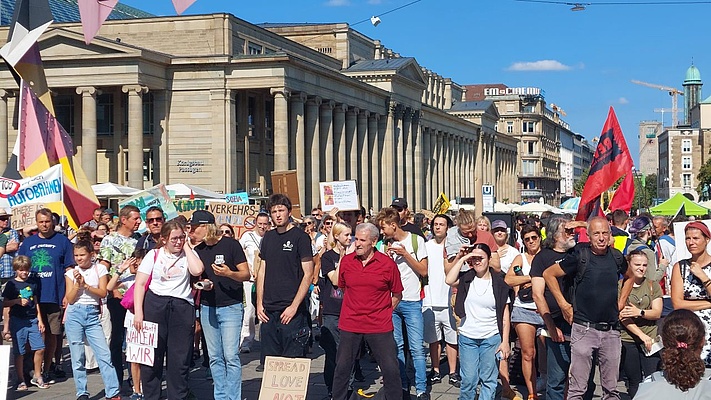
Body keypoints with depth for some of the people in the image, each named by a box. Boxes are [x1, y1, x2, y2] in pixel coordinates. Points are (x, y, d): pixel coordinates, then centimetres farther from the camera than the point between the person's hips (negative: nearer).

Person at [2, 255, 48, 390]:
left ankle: (37, 377, 12)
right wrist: (17, 301, -14)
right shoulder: (11, 284, 0)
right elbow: (5, 304, 2)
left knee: (40, 348, -3)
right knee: (19, 352, -1)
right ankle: (21, 380, 9)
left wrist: (40, 320, 13)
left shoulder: (33, 283, 11)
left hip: (32, 320, 3)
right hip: (17, 321, -3)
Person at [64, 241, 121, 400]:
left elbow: (103, 293, -4)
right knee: (77, 357, 2)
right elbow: (70, 299, 1)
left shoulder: (99, 269, 5)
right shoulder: (71, 273, 6)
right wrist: (77, 284, -12)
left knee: (104, 354, -7)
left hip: (93, 315, -1)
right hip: (75, 314, 1)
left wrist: (85, 284, -12)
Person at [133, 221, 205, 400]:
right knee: (152, 357, 4)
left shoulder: (189, 254, 9)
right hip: (155, 305, 0)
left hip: (182, 307, 0)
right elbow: (140, 284, 3)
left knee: (180, 360, 1)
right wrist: (138, 311, -8)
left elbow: (197, 270, -13)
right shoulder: (154, 255, 8)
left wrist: (186, 246, -3)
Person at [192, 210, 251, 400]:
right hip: (207, 307, 6)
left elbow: (246, 275, -7)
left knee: (231, 356, -9)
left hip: (230, 306, -5)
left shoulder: (231, 244, -7)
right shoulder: (198, 251, 9)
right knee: (215, 357, 8)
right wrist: (201, 283, -3)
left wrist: (229, 273, -27)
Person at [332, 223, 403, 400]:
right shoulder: (346, 261, 1)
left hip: (380, 326, -2)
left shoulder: (388, 264, -6)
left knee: (390, 369, 0)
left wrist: (382, 313, 3)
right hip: (350, 325, 2)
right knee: (342, 367, 9)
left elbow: (397, 295, 5)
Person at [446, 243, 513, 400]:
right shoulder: (466, 279, 3)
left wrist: (505, 342, -4)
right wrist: (461, 259, -11)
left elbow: (505, 316, 1)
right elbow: (449, 280, -19)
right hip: (467, 337, 1)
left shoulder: (499, 283, 0)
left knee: (488, 380, 4)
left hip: (491, 338, -1)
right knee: (468, 380, 1)